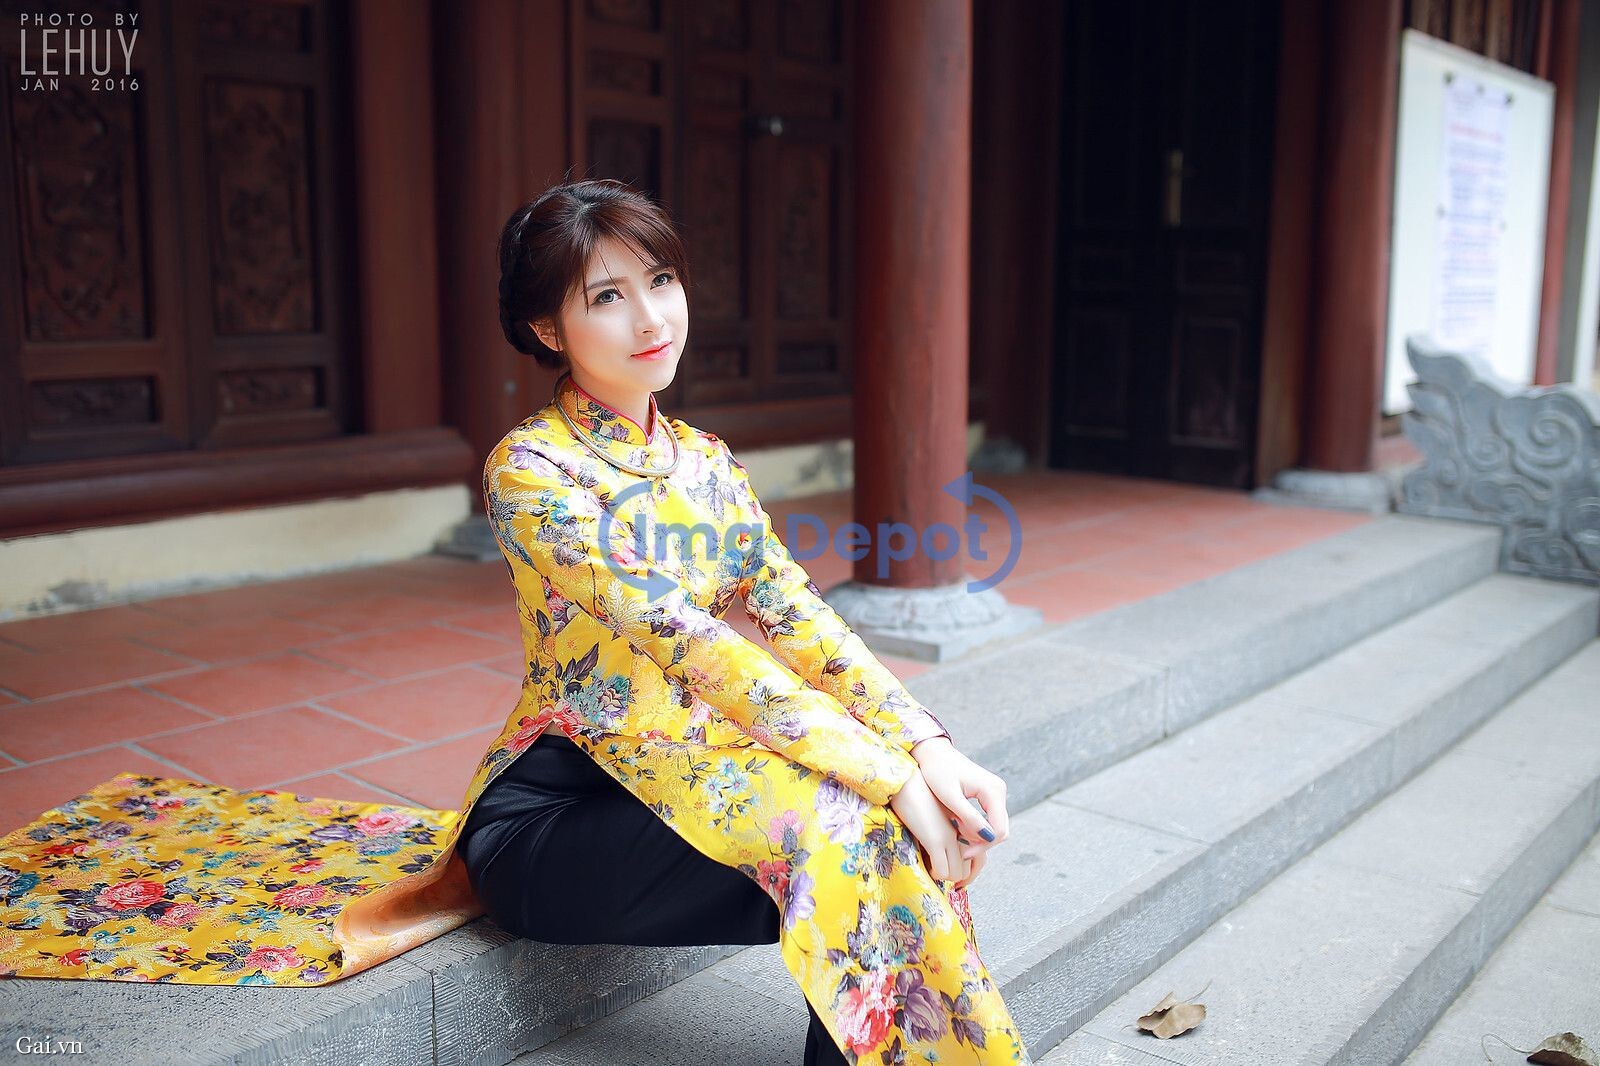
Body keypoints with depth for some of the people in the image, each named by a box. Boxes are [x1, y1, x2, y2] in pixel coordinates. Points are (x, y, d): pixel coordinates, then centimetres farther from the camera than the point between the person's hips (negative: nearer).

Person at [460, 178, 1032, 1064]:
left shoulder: (703, 459, 7)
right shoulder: (529, 470, -15)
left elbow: (799, 619, -2)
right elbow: (686, 642, -25)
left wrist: (927, 745, -17)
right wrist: (885, 773, -29)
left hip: (675, 770, 6)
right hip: (552, 815, -6)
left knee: (889, 827, -19)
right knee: (852, 832, -25)